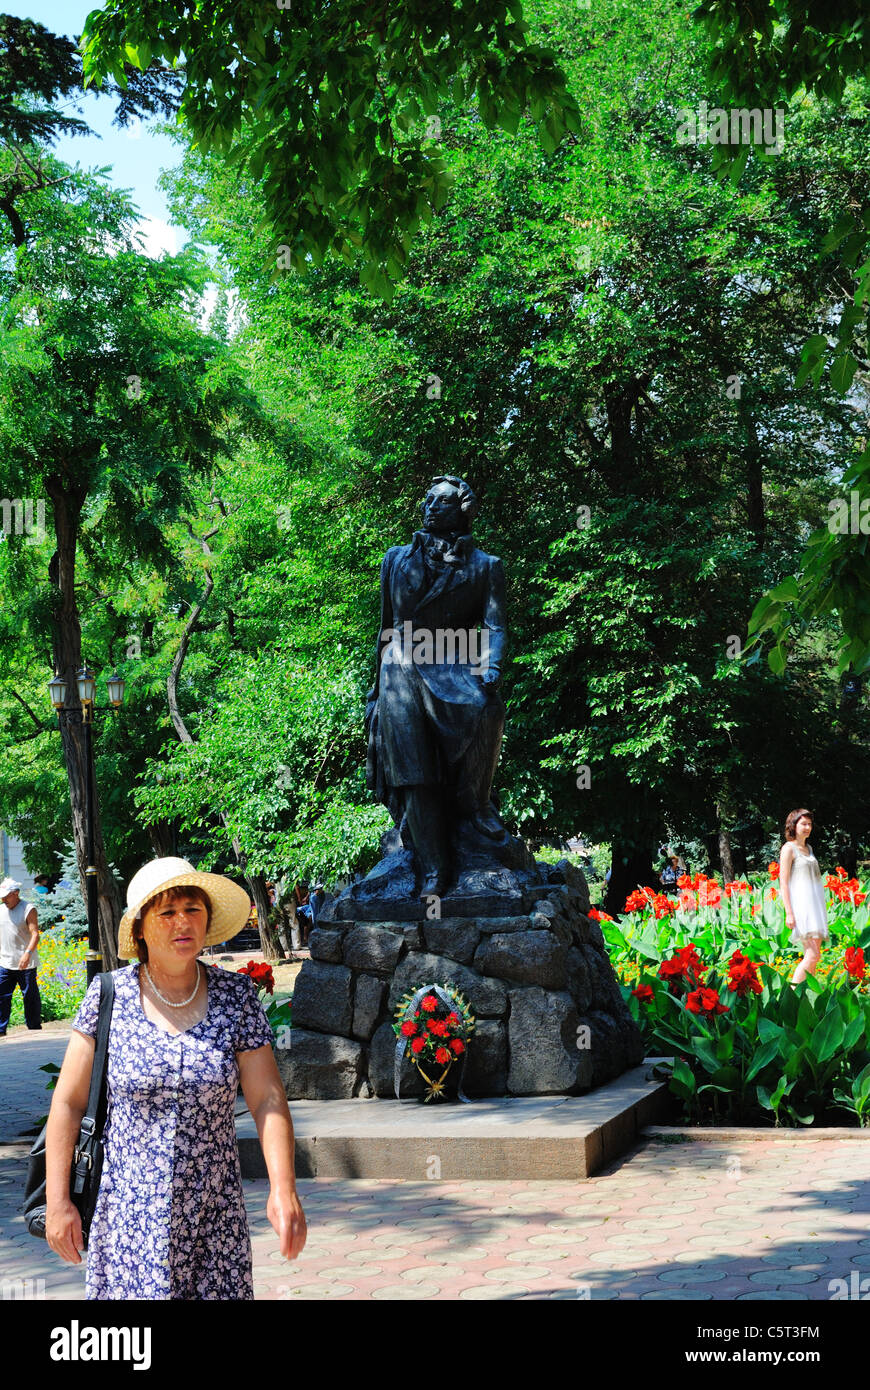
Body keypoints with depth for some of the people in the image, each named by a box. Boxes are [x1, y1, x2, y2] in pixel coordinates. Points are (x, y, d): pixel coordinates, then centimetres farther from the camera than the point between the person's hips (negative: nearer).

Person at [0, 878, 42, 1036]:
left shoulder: (28, 909, -7)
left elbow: (35, 934, -14)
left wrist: (27, 954, -27)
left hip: (26, 964, -5)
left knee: (30, 997, 3)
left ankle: (35, 1028, 14)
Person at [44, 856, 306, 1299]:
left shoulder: (236, 995, 0)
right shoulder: (108, 996, -3)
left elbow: (268, 1099, -3)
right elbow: (68, 1101, 0)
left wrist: (283, 1188, -15)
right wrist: (57, 1200, -3)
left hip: (213, 1211, 1)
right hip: (129, 1208, -1)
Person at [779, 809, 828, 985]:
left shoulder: (809, 848, 19)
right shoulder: (788, 848, -6)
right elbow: (783, 883, -11)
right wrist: (789, 913, -18)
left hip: (815, 906, 8)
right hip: (801, 906, -8)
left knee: (813, 956, 4)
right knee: (813, 955, -17)